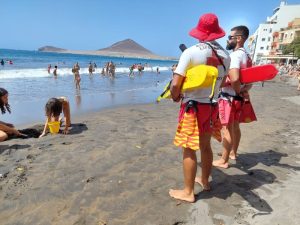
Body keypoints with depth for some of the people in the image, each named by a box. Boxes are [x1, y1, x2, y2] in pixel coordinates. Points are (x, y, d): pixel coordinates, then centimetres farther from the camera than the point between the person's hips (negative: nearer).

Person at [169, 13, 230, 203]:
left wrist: (175, 97, 2)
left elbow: (176, 84, -18)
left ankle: (188, 192, 16)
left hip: (193, 106, -6)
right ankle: (204, 180, 40)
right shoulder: (224, 55, 3)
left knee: (189, 150, 4)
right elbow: (222, 82, 13)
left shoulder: (191, 52, -14)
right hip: (212, 106, 6)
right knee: (205, 145, 21)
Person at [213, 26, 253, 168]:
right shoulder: (247, 56, 12)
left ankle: (223, 161, 10)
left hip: (228, 97, -9)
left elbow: (234, 79, -32)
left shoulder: (235, 55, -18)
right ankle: (233, 152, 37)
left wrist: (239, 92, -15)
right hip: (238, 97, 9)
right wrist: (244, 91, 0)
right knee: (235, 126, 20)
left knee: (227, 129, -1)